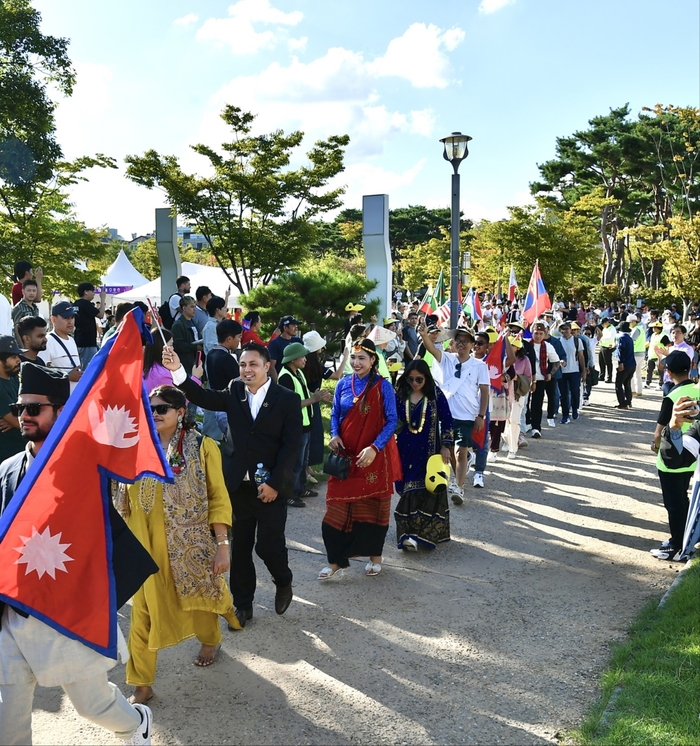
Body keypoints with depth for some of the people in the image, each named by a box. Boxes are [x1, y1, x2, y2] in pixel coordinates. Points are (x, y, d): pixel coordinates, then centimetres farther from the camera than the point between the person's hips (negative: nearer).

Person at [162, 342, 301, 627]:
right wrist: (178, 370, -28)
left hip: (271, 486, -3)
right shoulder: (234, 393, 4)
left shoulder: (287, 399, -6)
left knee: (268, 545, -1)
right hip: (238, 484, 3)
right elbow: (203, 397, -13)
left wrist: (274, 482, -15)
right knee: (240, 547, 10)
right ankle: (242, 603, 25)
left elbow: (291, 445, -9)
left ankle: (283, 582, 30)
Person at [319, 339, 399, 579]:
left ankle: (375, 556, 26)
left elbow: (391, 421, -9)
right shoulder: (343, 384, 3)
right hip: (345, 454, 3)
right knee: (338, 504, 0)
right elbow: (335, 415, 11)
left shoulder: (383, 386, -8)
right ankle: (336, 560, 9)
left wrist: (374, 448, -20)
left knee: (372, 504, 9)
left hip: (374, 456, -3)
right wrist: (334, 435, -9)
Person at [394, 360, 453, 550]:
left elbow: (447, 421, 0)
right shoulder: (400, 395, 3)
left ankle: (418, 533, -5)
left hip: (428, 451, -2)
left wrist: (445, 447, -4)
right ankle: (410, 534, 6)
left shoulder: (436, 395, -4)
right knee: (408, 490, 1)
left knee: (426, 490, -6)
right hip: (406, 449, 2)